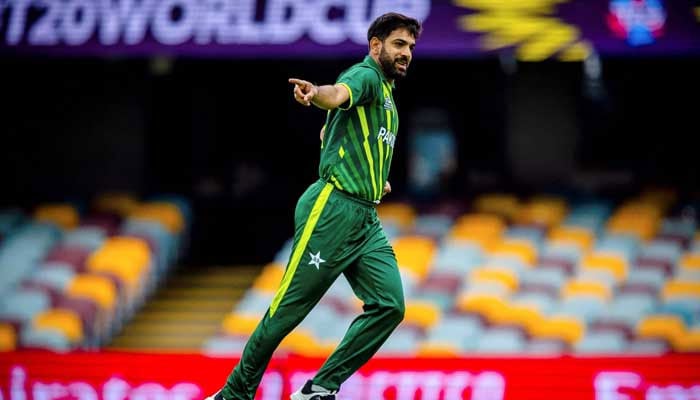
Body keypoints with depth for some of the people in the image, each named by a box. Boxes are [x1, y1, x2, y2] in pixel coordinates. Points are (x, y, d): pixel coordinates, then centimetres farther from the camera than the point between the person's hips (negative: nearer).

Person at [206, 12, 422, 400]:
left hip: (366, 220, 9)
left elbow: (330, 131, 35)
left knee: (389, 304, -7)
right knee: (289, 308, -5)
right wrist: (314, 92, -56)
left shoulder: (385, 91, 21)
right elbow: (338, 94, -34)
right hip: (332, 210, -9)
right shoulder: (366, 76, -8)